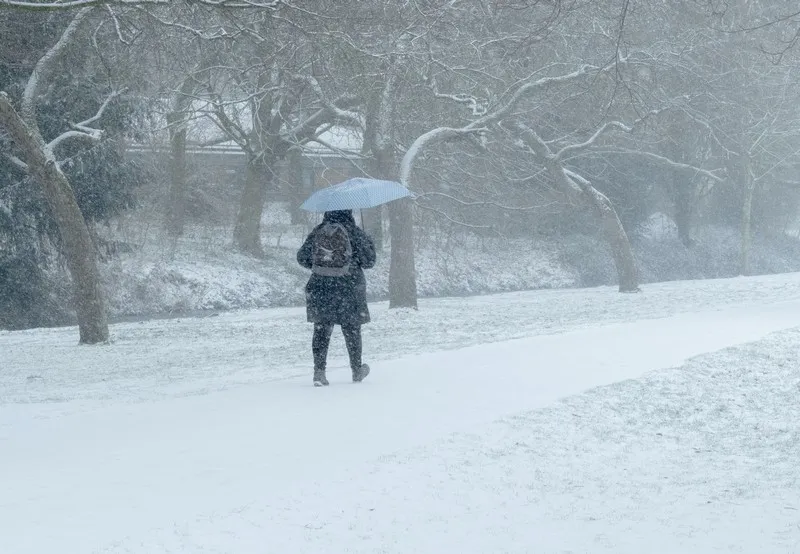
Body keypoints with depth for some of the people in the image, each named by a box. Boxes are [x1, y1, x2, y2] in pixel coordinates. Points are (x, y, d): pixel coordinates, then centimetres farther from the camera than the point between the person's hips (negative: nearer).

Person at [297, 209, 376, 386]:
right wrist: (368, 242, 13)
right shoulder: (354, 233, -8)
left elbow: (302, 258, 7)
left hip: (320, 288, 2)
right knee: (351, 329, 12)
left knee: (321, 329, 6)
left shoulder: (317, 232, 1)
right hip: (348, 287, -2)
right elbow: (369, 261, -5)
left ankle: (319, 370, -7)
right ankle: (357, 370, 25)